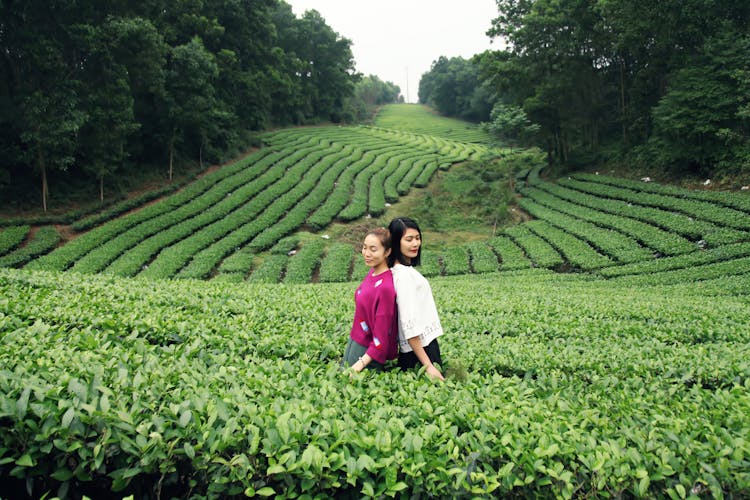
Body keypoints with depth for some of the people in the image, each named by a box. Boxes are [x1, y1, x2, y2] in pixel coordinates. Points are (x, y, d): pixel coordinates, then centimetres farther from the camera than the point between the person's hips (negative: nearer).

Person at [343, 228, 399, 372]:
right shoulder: (372, 272, -2)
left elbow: (381, 335, -23)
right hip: (354, 340, 8)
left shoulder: (385, 286, -26)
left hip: (368, 351, -8)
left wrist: (361, 363, -23)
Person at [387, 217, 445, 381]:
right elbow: (410, 326, -25)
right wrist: (428, 365, -25)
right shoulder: (405, 275, -20)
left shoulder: (400, 270, 8)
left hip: (423, 344, 9)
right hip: (420, 349, -9)